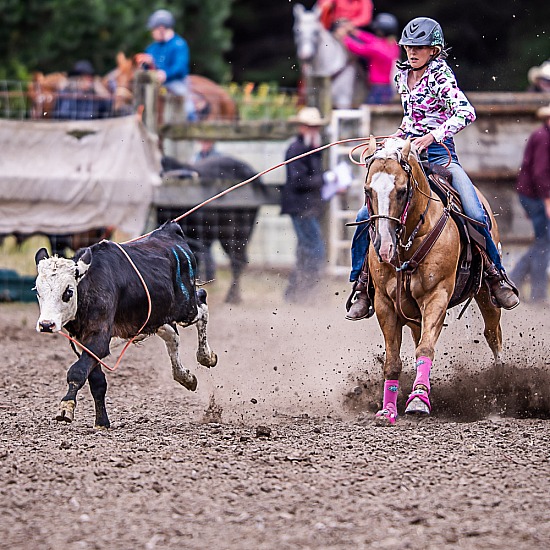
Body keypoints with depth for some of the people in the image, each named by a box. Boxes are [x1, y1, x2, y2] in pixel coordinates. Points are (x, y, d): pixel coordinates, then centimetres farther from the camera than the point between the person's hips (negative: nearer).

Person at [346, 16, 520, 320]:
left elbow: (466, 112, -24)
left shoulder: (440, 76, -8)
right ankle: (361, 286, 2)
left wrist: (431, 136, -33)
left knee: (476, 215, -22)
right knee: (366, 215, -10)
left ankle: (497, 276, 0)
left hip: (439, 153, -5)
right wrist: (400, 133, 13)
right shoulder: (402, 75, 11)